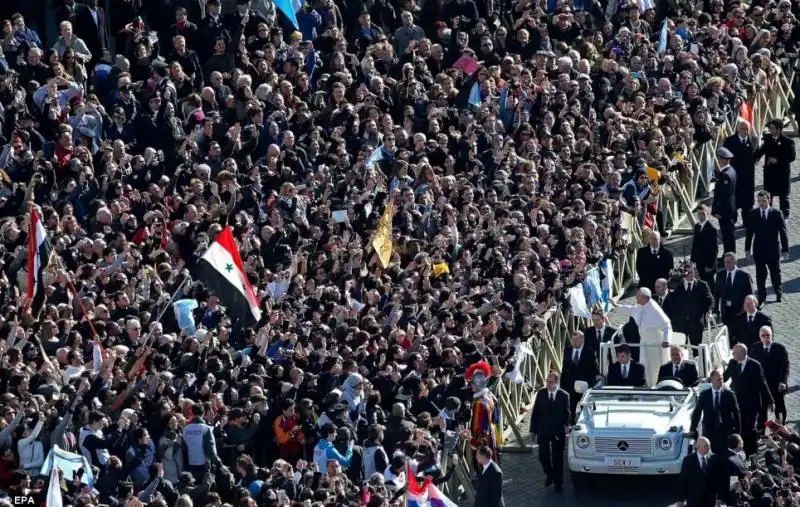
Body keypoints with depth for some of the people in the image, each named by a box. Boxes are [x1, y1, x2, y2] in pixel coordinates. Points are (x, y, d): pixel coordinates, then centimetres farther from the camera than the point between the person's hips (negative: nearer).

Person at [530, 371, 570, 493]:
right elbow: (535, 413, 3)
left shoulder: (564, 395, -4)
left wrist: (566, 424, -16)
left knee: (557, 458, 5)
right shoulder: (541, 393, -1)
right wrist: (533, 429, 1)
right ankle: (549, 475, 25)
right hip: (543, 430, 1)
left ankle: (558, 483, 18)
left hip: (558, 431, -1)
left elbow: (567, 413, 3)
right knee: (543, 455, -3)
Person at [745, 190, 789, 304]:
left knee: (775, 273, 14)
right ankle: (762, 298, 16)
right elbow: (749, 232, 3)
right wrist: (747, 248, 1)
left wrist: (785, 249, -5)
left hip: (773, 250, -1)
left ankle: (779, 294, 34)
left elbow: (783, 232, -3)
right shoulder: (753, 214, -1)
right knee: (760, 274, 6)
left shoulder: (777, 214, -6)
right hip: (759, 250, 1)